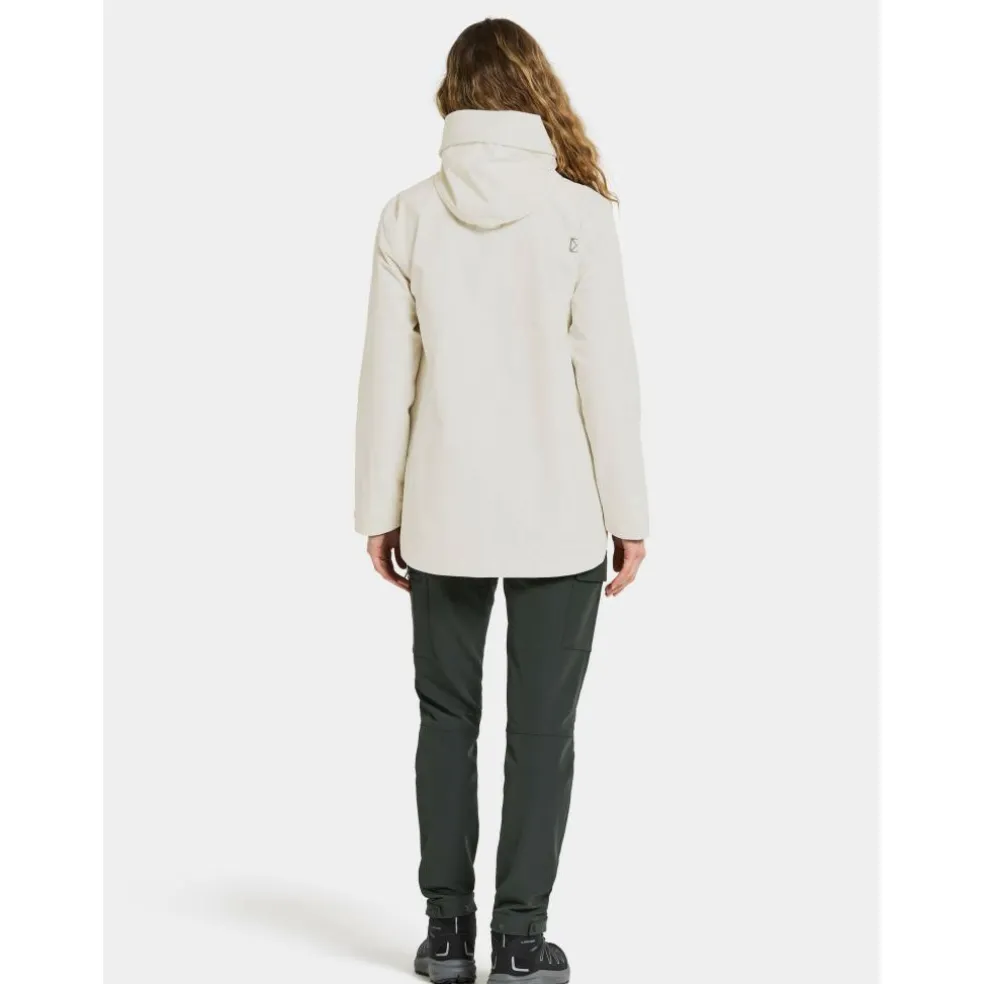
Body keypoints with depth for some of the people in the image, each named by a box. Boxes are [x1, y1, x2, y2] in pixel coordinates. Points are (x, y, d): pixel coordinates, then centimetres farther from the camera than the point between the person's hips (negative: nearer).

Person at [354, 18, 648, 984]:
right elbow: (607, 376, -8)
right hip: (558, 518, -1)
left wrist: (379, 509, 7)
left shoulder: (411, 215, -3)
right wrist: (628, 514, 0)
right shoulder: (578, 212, -7)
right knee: (541, 729, 7)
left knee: (447, 717, 14)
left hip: (443, 517, 2)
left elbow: (386, 377, -2)